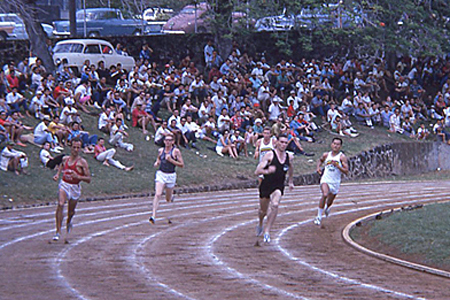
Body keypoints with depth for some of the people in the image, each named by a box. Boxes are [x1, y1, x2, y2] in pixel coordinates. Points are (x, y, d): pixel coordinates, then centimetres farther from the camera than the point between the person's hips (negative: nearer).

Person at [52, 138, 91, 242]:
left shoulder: (82, 162, -7)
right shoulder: (65, 159, 5)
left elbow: (88, 179, -9)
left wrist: (78, 176, -26)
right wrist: (57, 175, 5)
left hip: (75, 187, -1)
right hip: (64, 184, 1)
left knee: (71, 212, 13)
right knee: (60, 204, -24)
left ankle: (68, 223, 51)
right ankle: (58, 231, -23)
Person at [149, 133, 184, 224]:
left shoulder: (176, 151, -5)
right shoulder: (160, 150, 6)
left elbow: (182, 165, -5)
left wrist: (171, 160, -17)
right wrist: (157, 163, 0)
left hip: (171, 176, -1)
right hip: (160, 174, 1)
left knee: (168, 199, 12)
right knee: (158, 195, -17)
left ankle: (172, 197, 51)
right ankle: (153, 216, -21)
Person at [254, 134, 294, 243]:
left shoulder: (289, 157, 1)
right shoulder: (270, 155, -13)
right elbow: (257, 172, -19)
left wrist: (291, 181, 33)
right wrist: (267, 171, -38)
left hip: (279, 187, 1)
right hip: (266, 185, -1)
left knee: (275, 205, -27)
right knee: (263, 210, 14)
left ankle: (267, 231, -21)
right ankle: (260, 225, 49)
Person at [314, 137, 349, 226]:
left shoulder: (342, 157, -8)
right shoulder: (326, 155, 2)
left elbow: (346, 171, -13)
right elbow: (320, 160, 25)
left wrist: (337, 165, -27)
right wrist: (318, 167, 5)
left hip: (335, 182, 0)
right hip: (325, 179, 0)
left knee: (330, 201, 17)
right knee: (325, 195, -28)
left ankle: (327, 208, 57)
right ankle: (319, 216, -20)